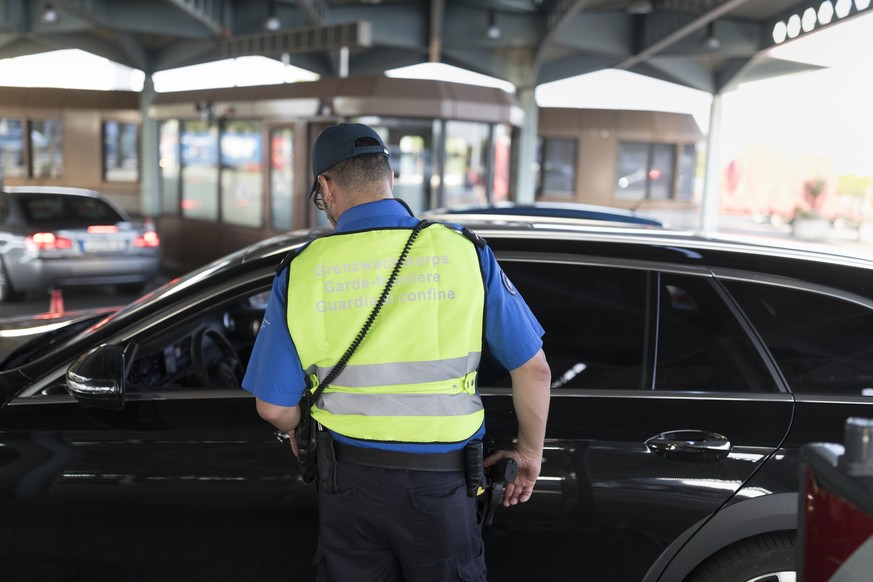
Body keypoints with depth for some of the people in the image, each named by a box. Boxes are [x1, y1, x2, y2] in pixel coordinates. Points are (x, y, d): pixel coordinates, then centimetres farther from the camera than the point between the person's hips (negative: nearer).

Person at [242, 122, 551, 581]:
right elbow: (533, 370, -5)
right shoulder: (462, 252, -8)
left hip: (348, 479, 1)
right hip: (439, 488, -1)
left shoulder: (302, 272, -6)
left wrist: (300, 432, 20)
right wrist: (530, 452, 10)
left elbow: (273, 406, -3)